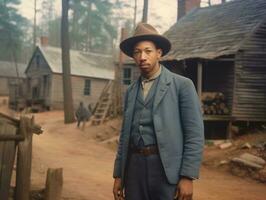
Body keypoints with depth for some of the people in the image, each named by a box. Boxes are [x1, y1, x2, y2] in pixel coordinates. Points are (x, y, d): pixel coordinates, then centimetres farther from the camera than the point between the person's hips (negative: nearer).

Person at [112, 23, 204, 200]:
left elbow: (195, 134, -7)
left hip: (166, 169, -4)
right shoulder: (131, 91, 14)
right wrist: (118, 175, 12)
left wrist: (187, 177, -13)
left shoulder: (182, 85, -2)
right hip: (134, 166, 5)